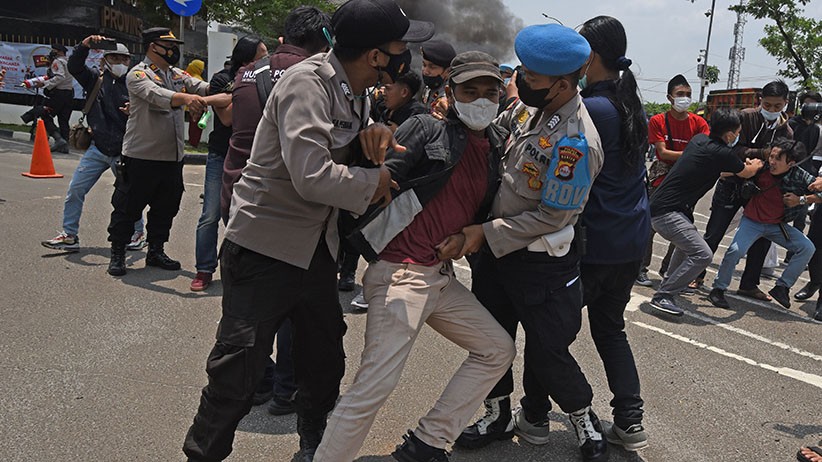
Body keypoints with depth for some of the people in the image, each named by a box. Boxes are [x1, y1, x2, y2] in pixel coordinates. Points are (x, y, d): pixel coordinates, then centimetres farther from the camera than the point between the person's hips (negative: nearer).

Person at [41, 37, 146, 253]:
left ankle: (137, 234, 23)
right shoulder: (95, 80, 8)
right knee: (75, 189, -2)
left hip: (123, 152, -2)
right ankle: (69, 235, 7)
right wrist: (85, 45, -17)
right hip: (97, 149, 3)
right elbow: (74, 66, -4)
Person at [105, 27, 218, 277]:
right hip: (141, 156, -7)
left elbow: (201, 87, 2)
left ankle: (156, 251, 29)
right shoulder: (138, 74, -9)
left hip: (172, 157, 7)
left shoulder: (176, 75, 14)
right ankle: (117, 255, 16)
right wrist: (185, 98, -45)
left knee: (166, 208, 15)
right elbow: (156, 95, -29)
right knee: (128, 208, 3)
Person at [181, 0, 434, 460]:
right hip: (265, 245, -8)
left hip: (316, 248, 8)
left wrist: (378, 133, -8)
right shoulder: (307, 82, -21)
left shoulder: (357, 91, 4)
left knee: (325, 361, 17)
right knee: (238, 370, -1)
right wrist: (375, 182, -15)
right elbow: (312, 175, -31)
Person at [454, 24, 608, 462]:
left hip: (539, 260, -8)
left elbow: (550, 216, -23)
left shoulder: (575, 142, -27)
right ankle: (499, 415, 38)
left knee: (547, 351, 5)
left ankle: (582, 416, 34)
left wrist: (486, 233, -19)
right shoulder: (530, 104, -3)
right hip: (494, 247, 8)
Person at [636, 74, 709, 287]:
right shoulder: (658, 121, -5)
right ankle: (642, 268, 10)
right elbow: (662, 152, -13)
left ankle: (668, 268, 22)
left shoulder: (698, 122, 1)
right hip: (661, 180, -3)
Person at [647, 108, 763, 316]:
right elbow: (747, 173, 8)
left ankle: (669, 285, 40)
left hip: (661, 206, 10)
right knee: (702, 254, -14)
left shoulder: (699, 139, 8)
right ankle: (662, 297, -10)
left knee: (688, 243, 31)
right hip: (667, 212, -10)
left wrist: (746, 163, 31)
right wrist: (757, 164, 30)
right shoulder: (722, 154, -15)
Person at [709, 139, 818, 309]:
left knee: (807, 248, -8)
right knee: (736, 250, -26)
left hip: (777, 225, 3)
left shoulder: (800, 177, -16)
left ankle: (781, 287, 7)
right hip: (753, 222, -3)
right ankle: (718, 289, -5)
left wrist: (801, 199, -19)